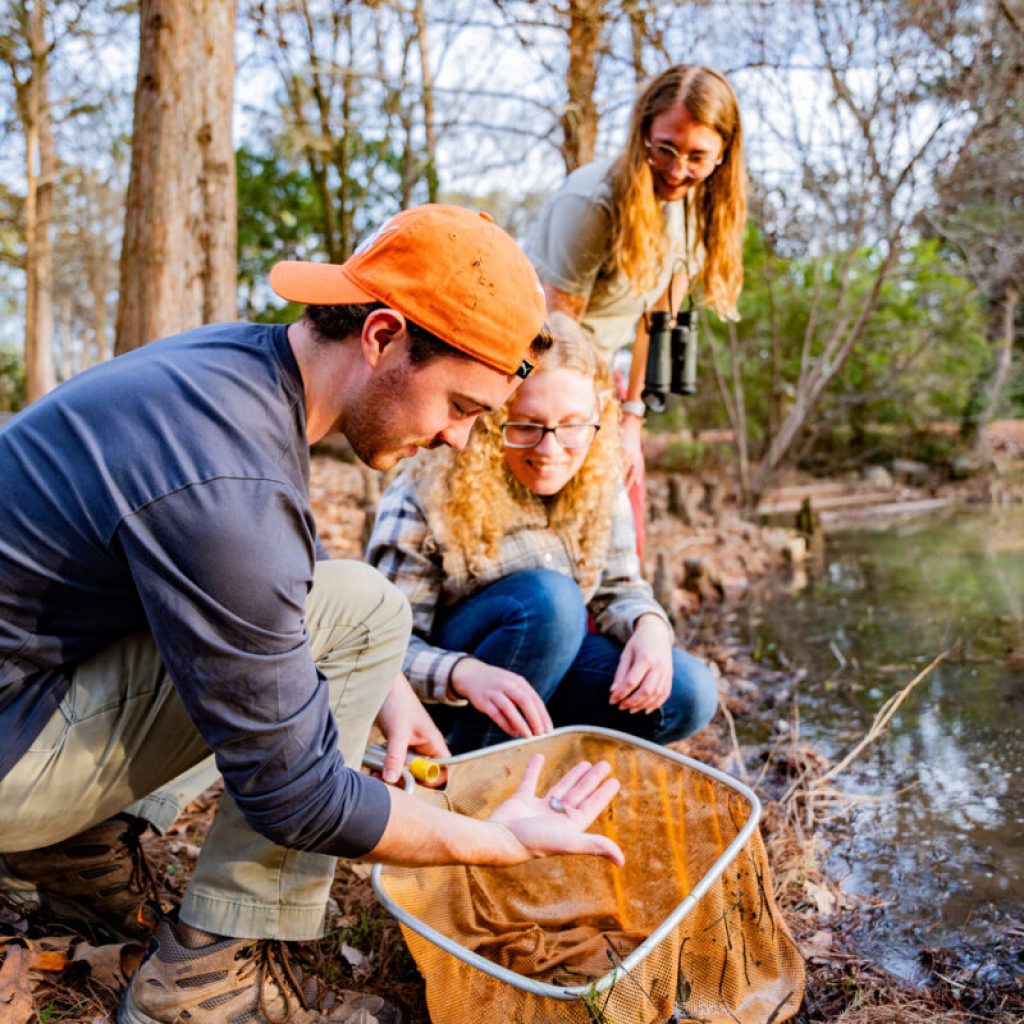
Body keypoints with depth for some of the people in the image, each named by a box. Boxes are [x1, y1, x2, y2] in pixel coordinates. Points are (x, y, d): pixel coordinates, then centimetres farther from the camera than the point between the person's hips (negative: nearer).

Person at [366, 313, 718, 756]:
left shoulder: (599, 483, -9)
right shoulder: (425, 497, -24)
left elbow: (619, 589, 2)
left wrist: (650, 627, -23)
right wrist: (466, 674, -45)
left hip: (551, 667, 5)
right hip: (446, 695, -4)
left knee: (686, 694, -17)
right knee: (548, 596, -33)